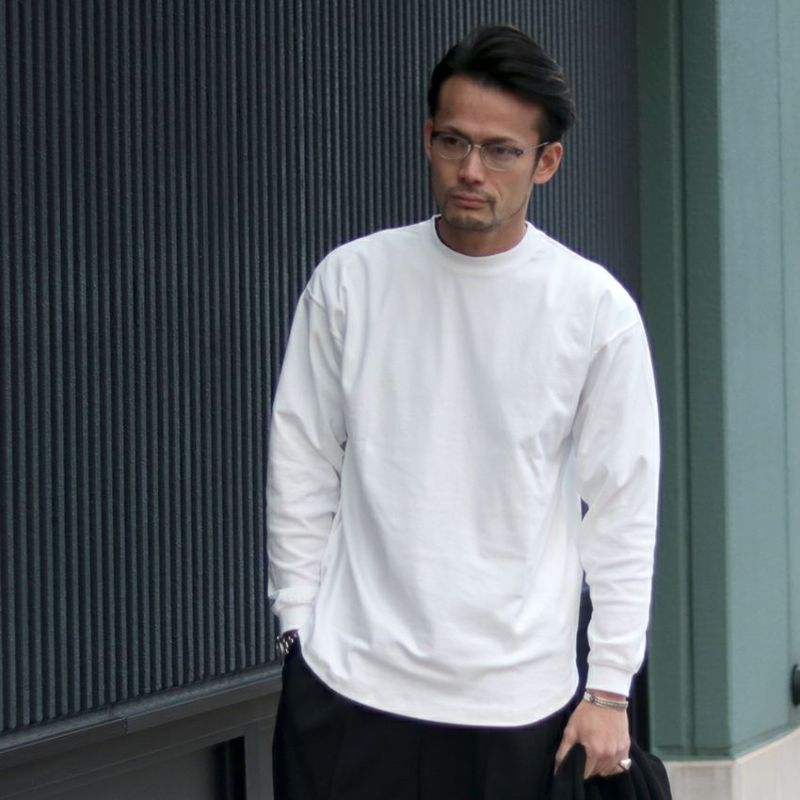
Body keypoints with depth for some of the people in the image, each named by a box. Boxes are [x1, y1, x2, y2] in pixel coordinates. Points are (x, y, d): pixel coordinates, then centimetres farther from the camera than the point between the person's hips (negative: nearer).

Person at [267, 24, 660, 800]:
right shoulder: (350, 279, 1)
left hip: (517, 701, -1)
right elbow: (301, 465, 7)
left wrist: (610, 688, -1)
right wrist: (299, 622, 4)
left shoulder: (597, 309, -3)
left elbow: (624, 508, 0)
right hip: (348, 680, 1)